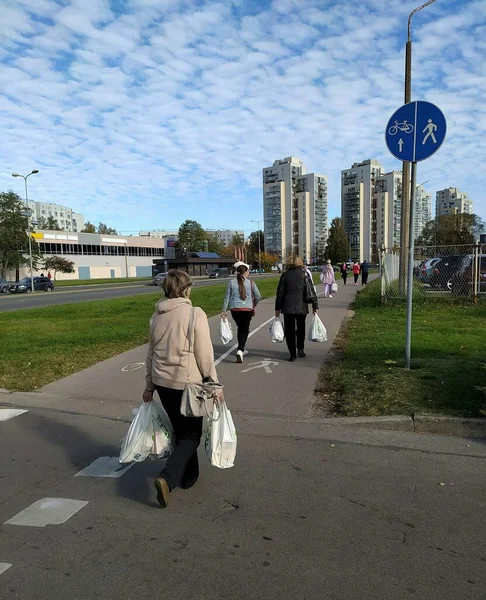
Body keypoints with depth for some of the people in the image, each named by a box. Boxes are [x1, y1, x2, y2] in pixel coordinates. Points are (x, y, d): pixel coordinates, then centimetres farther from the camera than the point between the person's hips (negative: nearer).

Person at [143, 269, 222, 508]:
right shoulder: (195, 314, -15)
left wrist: (149, 385, 18)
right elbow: (205, 354, -15)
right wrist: (214, 383, -5)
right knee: (191, 435, 9)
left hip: (162, 382, 6)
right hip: (188, 382, -6)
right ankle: (167, 478, -6)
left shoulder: (157, 316, 3)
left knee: (180, 431, 22)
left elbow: (151, 353, 10)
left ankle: (189, 475, 35)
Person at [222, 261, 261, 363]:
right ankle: (240, 350, -14)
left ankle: (242, 349, 32)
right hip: (247, 309, -2)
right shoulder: (250, 283, -3)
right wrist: (253, 305, 18)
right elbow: (258, 297, -1)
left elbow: (227, 297, 0)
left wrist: (224, 310, 5)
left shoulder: (232, 283, -1)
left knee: (240, 328, 21)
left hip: (235, 309, 2)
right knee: (244, 330, 5)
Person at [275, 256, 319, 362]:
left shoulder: (285, 275, 2)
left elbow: (280, 292, 2)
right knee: (301, 328, 21)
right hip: (301, 307, 0)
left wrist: (277, 308, 6)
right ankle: (300, 349, 21)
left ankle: (292, 354, 5)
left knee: (289, 330, 6)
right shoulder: (304, 274, 0)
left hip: (287, 307, 0)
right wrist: (315, 306, 4)